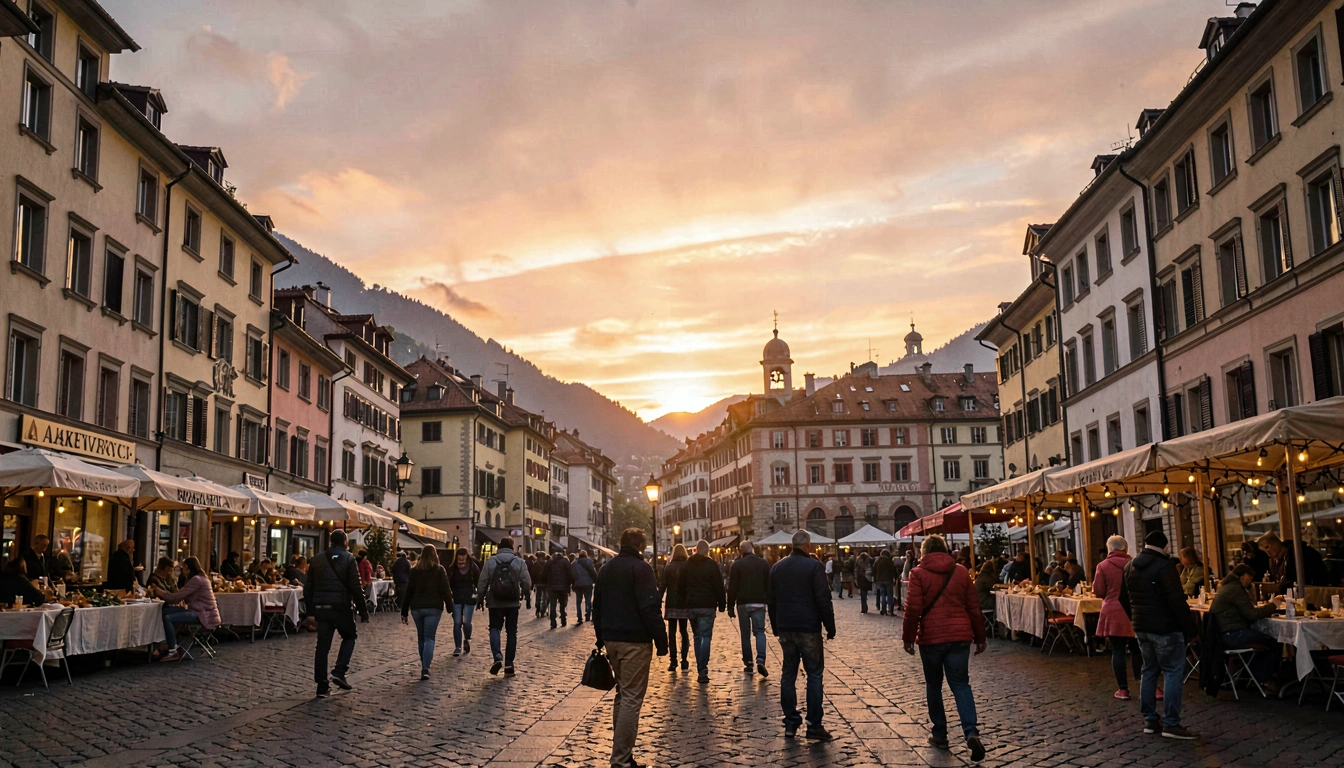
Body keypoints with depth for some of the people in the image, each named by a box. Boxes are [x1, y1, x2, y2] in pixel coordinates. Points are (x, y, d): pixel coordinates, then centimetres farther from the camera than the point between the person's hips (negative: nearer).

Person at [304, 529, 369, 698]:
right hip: (341, 606, -4)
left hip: (321, 607, 4)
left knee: (322, 645, 7)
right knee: (349, 637, 17)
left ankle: (322, 686, 7)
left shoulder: (317, 559, 10)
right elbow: (356, 587, -8)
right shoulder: (348, 559, -4)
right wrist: (363, 610, -3)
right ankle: (339, 672, -2)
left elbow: (309, 587, 10)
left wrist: (310, 610, 16)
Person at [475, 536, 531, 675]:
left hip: (495, 603, -1)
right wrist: (522, 594, 17)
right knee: (511, 632, 10)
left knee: (495, 628, 9)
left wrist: (479, 599, 11)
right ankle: (509, 663, 9)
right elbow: (527, 583, -3)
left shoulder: (490, 561, -1)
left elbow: (482, 582, -1)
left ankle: (497, 656, -14)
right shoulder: (519, 562, -1)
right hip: (513, 603, 1)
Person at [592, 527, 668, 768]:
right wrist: (661, 642, -13)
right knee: (631, 698, -6)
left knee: (622, 694, 18)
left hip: (611, 640, 8)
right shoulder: (641, 568, -11)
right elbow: (650, 609, -17)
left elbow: (597, 606, 19)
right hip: (635, 641, -8)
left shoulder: (606, 568, 14)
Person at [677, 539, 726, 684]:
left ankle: (700, 669, 17)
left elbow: (681, 586, 11)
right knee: (706, 636, -5)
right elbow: (719, 587, -7)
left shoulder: (687, 565, 7)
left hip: (691, 606, 4)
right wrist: (722, 604, 1)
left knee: (697, 636, 15)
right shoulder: (711, 565, -6)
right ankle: (703, 671, -15)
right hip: (707, 606, -4)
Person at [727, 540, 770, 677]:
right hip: (759, 603, 1)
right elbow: (768, 585, 8)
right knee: (759, 631, 3)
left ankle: (748, 664, 9)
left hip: (743, 603, -1)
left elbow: (732, 588, -4)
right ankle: (760, 660, -18)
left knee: (745, 634, 8)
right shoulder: (763, 564, 5)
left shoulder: (737, 565, -2)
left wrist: (730, 607, 1)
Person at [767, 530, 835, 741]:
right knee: (814, 674, 0)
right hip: (808, 629, -5)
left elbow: (770, 600, 14)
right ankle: (814, 725, -3)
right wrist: (830, 627, -3)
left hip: (785, 629, 5)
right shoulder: (814, 567, -9)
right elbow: (824, 601, -12)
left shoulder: (777, 567, 9)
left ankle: (790, 723, 11)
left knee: (788, 674, 10)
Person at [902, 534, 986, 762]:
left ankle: (940, 735, 16)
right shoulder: (960, 572, 7)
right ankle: (971, 732, -13)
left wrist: (908, 638, -2)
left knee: (934, 685, 13)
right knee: (960, 684, 5)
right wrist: (979, 637, 14)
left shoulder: (919, 574, -4)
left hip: (931, 637, -2)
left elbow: (913, 609, -9)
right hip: (960, 636, 2)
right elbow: (974, 607, 7)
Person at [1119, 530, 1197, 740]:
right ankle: (1171, 724, -6)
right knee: (1173, 673, -4)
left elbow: (1124, 599, 17)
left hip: (1141, 627, 8)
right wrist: (1188, 626, -13)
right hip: (1165, 627, -8)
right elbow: (1176, 600, -20)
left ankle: (1149, 719, 15)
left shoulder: (1130, 566, 10)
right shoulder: (1164, 565, -15)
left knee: (1149, 670, 14)